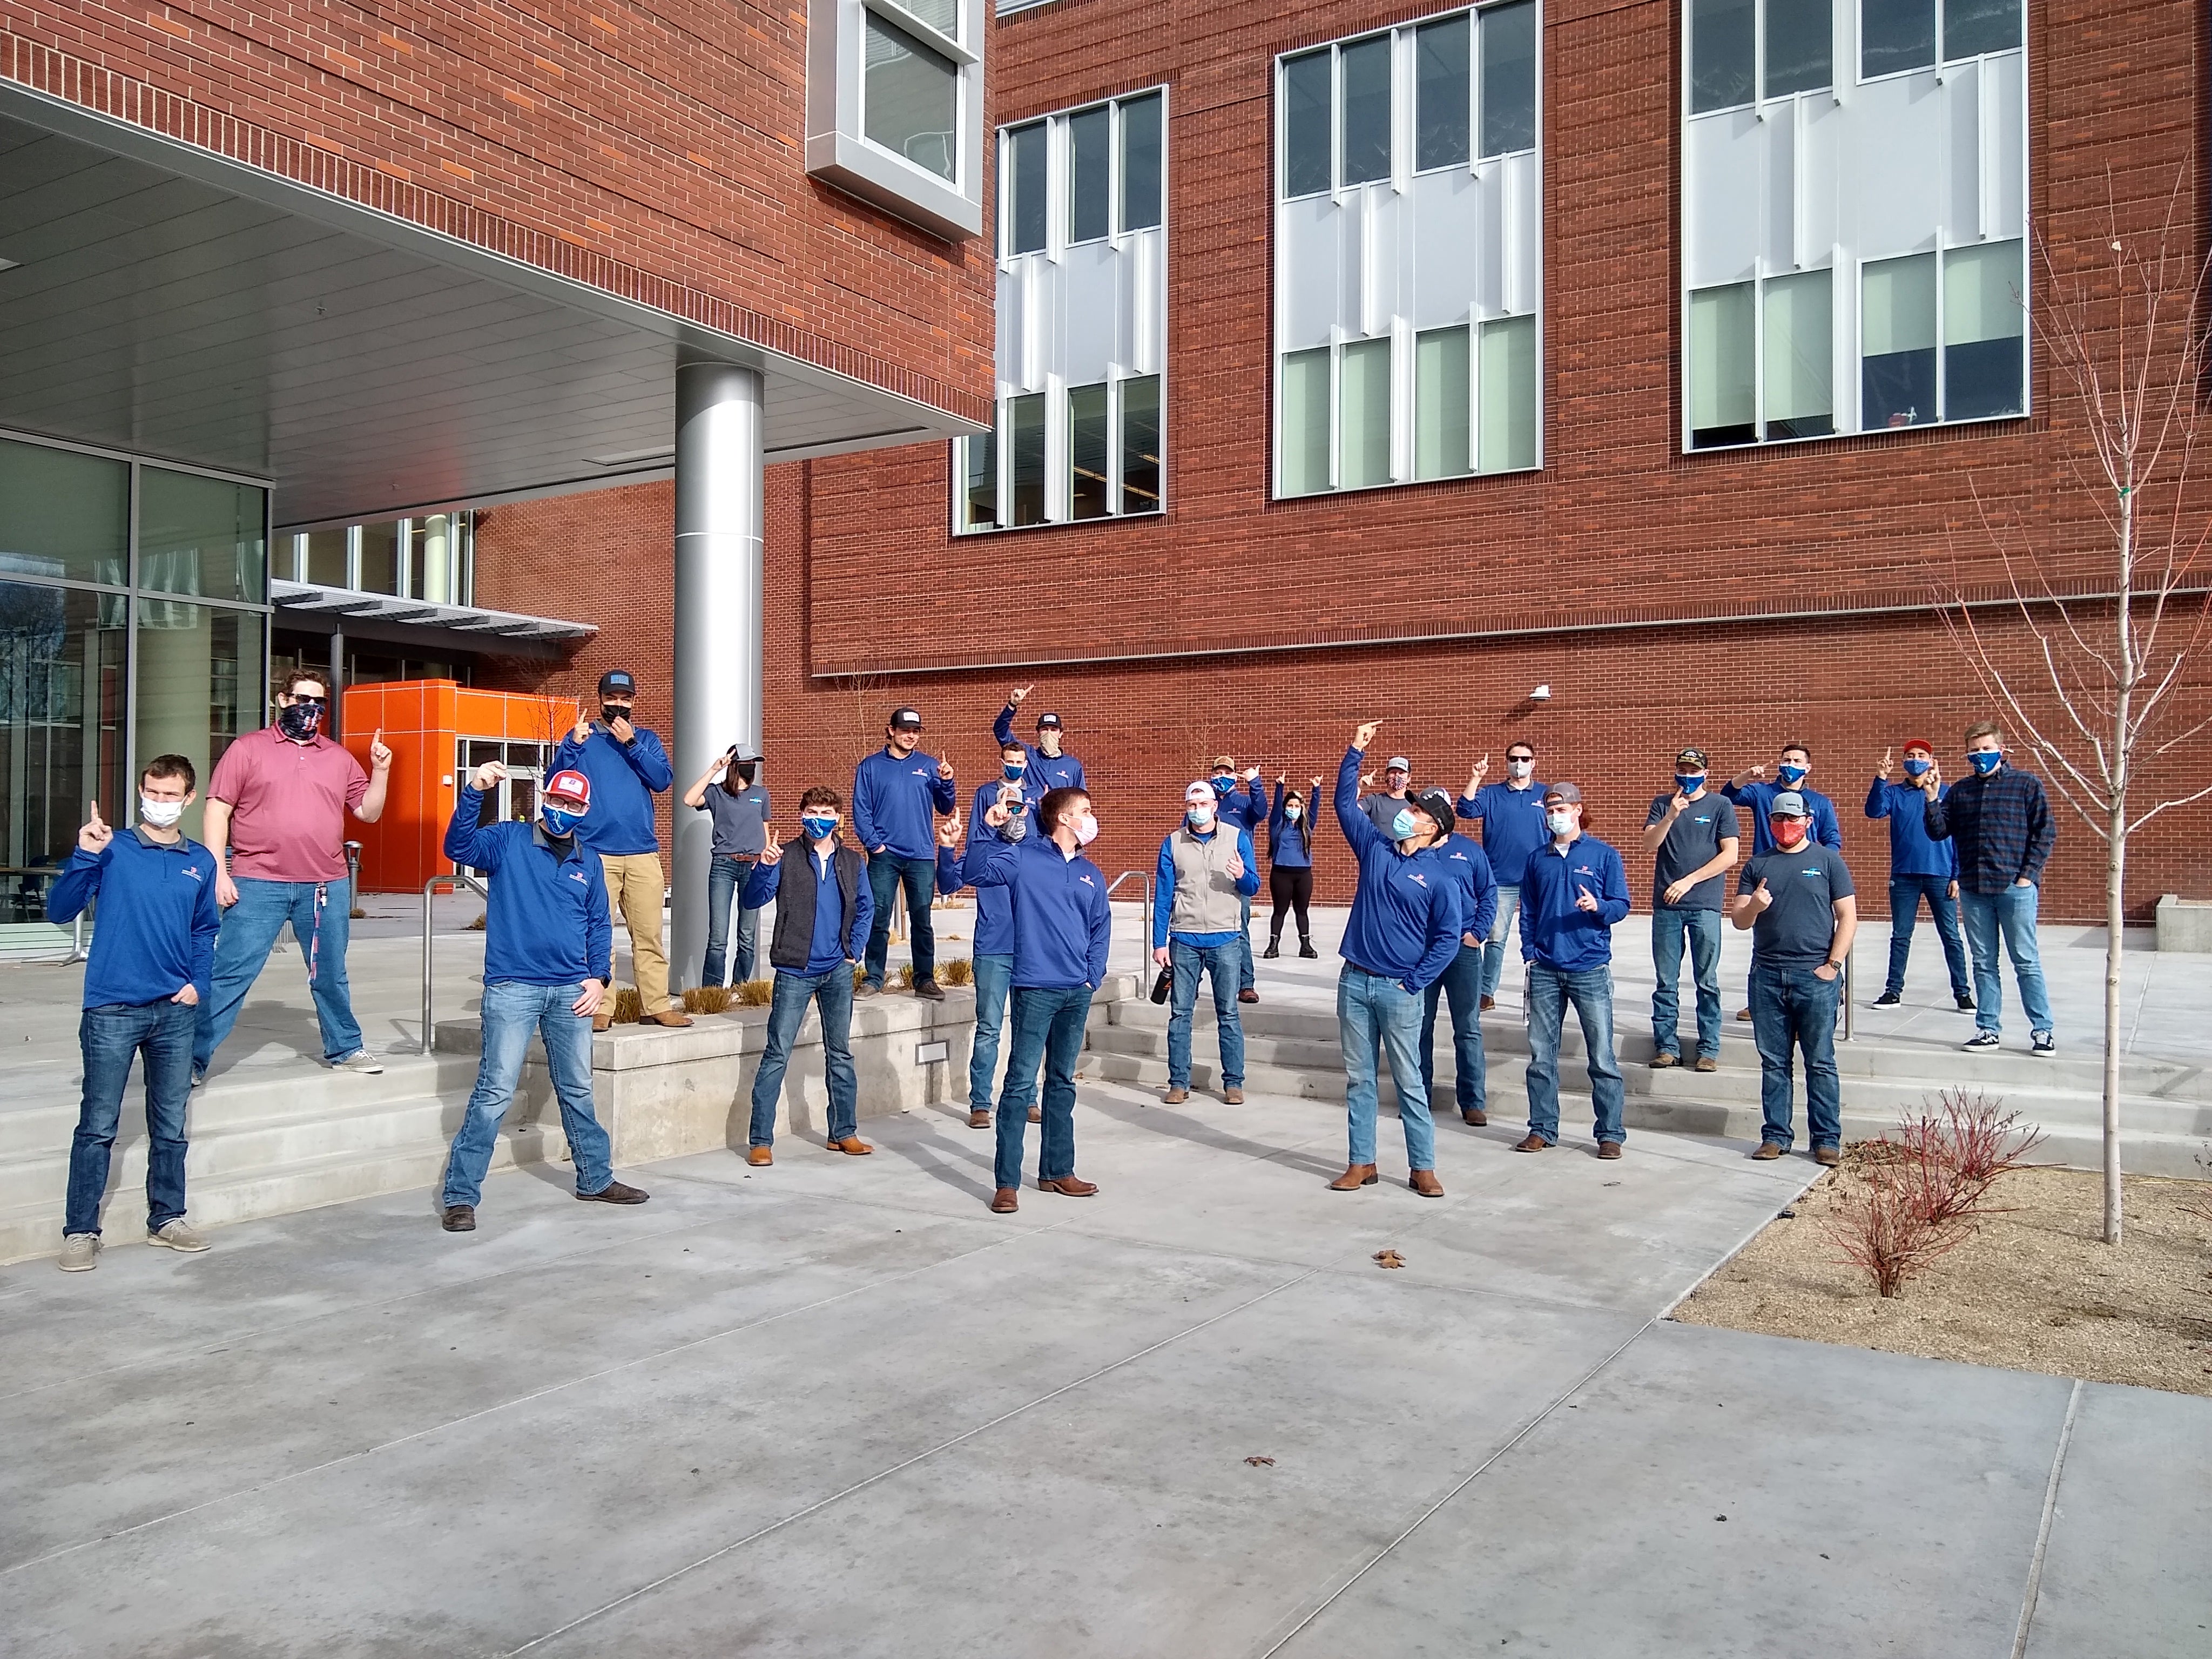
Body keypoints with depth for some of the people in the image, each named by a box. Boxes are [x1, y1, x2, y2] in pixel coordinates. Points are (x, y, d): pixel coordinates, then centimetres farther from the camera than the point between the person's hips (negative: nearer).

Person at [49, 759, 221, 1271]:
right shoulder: (112, 850, -3)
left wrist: (200, 984, 2)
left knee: (171, 1127, 12)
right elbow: (60, 910, -9)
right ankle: (80, 1230, 10)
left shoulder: (200, 861, 8)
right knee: (98, 1127, 1)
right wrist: (85, 857, -22)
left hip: (175, 1011, 3)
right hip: (113, 1010, -3)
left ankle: (167, 1218, 24)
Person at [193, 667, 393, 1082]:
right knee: (229, 974, -4)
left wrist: (380, 770, -1)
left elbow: (369, 812, 15)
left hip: (326, 888, 3)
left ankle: (345, 1048, 27)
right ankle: (193, 1058, 4)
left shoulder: (340, 758, 13)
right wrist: (219, 873, -8)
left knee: (331, 975, 14)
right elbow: (217, 811, -1)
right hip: (258, 886, -3)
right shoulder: (249, 748, 2)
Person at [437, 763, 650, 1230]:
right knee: (494, 1094, -7)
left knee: (577, 1091, 16)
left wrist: (600, 977, 4)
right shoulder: (508, 841, -1)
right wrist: (474, 793, -33)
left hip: (571, 990, 5)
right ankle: (460, 1197, 1)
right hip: (512, 987, -4)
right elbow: (459, 846, -20)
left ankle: (595, 1179, 29)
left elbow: (599, 924, 15)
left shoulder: (588, 860, 11)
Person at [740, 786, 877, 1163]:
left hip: (838, 971, 4)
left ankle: (844, 1132, 22)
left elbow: (865, 909, 15)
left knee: (840, 1053, 11)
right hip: (795, 971, -4)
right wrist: (764, 866, -29)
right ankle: (760, 1140, -1)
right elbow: (754, 900, -12)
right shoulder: (786, 858, -4)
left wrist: (854, 950, 5)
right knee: (777, 1055, -5)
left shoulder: (853, 863, 7)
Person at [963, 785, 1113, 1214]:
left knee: (1063, 1083, 14)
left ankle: (1057, 1171, 23)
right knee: (1020, 1083, -7)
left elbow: (1101, 930, 16)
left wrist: (1093, 977, 5)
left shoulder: (1091, 874, 13)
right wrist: (988, 830, -24)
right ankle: (1007, 1182, -3)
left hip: (1078, 992, 6)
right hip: (1036, 989, -6)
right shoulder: (1023, 857, -2)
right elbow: (975, 873, -15)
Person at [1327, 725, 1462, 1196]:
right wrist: (1356, 751, 2)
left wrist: (1414, 982, -10)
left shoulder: (1438, 877, -5)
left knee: (1409, 1082, 3)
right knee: (1358, 1078, 9)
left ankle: (1422, 1168, 11)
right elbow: (1345, 804, 9)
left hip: (1398, 990, -4)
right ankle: (1361, 1163, 17)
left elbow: (1447, 938, -6)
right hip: (1355, 981, 4)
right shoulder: (1375, 848, 7)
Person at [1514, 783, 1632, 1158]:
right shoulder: (1537, 859, 12)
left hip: (1590, 969, -3)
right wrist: (1530, 953, 5)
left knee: (1602, 1057, -1)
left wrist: (1598, 907, -20)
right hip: (1545, 970, 3)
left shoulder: (1604, 855, 3)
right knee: (1541, 1055, 6)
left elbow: (1621, 904, 0)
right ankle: (1542, 1129, 16)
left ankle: (1611, 1133, 7)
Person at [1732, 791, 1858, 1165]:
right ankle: (1776, 1136, 13)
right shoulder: (1757, 865, 12)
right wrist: (1754, 906, -14)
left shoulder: (1828, 860, 5)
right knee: (1773, 1063, 7)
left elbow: (1848, 916, 1)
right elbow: (1738, 920, 8)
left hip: (1815, 976, -3)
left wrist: (1832, 965, -8)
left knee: (1820, 1062, 1)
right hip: (1766, 976, 3)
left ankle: (1827, 1140, 7)